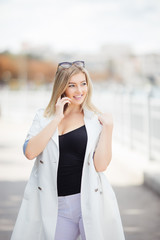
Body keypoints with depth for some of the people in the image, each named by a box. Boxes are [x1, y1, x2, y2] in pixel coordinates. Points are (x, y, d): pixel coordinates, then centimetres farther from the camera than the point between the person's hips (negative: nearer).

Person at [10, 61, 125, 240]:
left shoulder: (95, 120, 2)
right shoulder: (44, 116, 8)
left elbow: (101, 165, -7)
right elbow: (30, 152, -9)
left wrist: (108, 127, -10)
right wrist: (57, 119, -9)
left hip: (91, 203, -1)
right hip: (58, 207, 1)